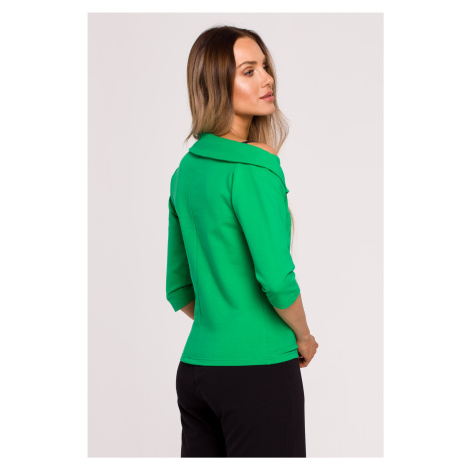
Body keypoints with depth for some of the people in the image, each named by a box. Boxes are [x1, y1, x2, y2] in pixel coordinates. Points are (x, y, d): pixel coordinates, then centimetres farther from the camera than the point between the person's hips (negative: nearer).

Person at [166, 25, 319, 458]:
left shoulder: (187, 169, 10)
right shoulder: (255, 167, -14)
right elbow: (276, 277, -20)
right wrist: (303, 337, -3)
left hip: (195, 367, 8)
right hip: (259, 370, -8)